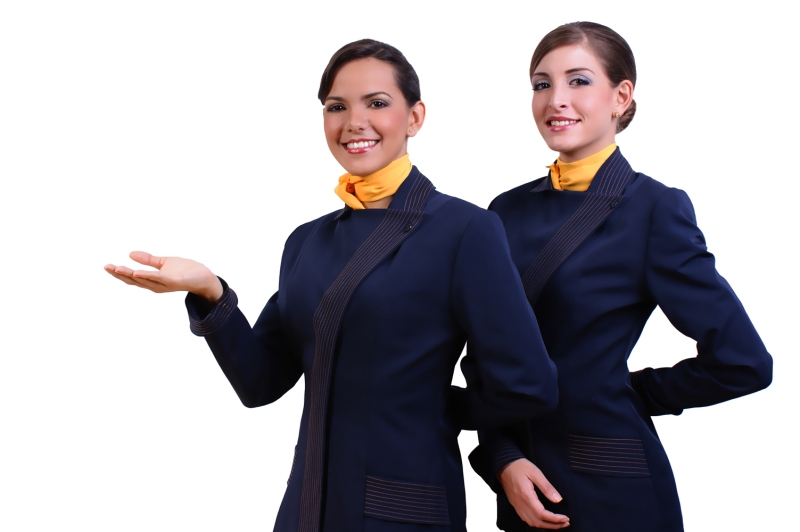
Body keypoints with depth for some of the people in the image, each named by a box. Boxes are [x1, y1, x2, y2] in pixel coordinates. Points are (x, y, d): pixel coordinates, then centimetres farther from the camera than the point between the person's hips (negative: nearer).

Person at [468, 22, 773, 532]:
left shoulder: (654, 208, -9)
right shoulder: (509, 210, 6)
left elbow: (743, 363, -12)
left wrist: (633, 394, -1)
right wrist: (502, 460, -5)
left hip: (612, 491, -5)